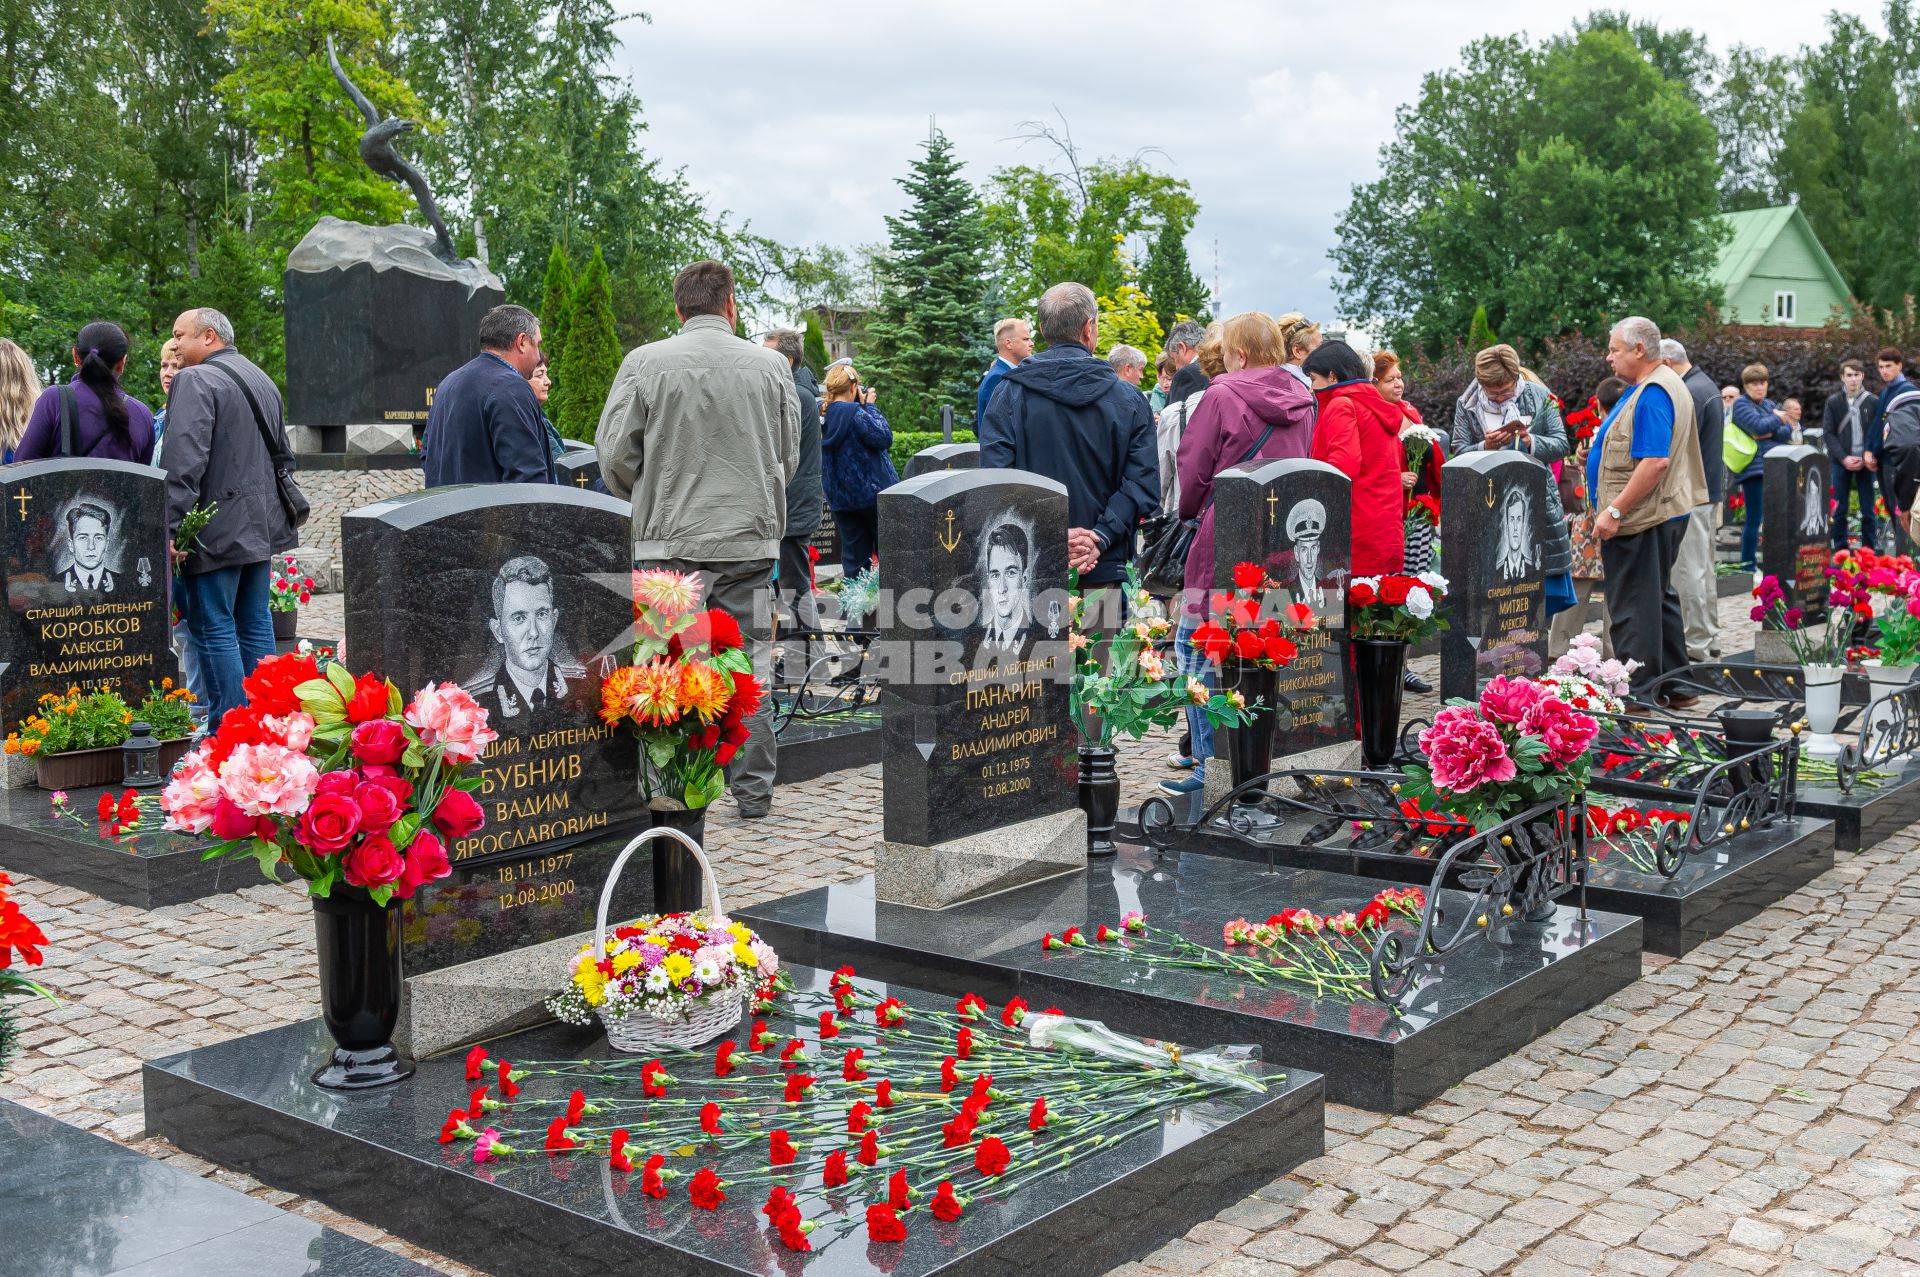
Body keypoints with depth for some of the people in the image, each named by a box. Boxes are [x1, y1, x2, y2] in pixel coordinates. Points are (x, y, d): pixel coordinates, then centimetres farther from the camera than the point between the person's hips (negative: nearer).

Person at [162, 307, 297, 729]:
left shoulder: (194, 381, -11)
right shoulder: (261, 378, 17)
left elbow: (183, 462, -21)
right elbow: (282, 453, 24)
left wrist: (171, 528, -22)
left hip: (216, 530, -9)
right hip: (261, 526, 9)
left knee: (213, 630, -5)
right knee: (255, 626, 13)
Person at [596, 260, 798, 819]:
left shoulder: (644, 363, -3)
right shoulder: (770, 365, 2)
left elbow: (614, 453, -2)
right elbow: (788, 457, 10)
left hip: (668, 542, -1)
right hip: (749, 539, 1)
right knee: (749, 667, 7)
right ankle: (753, 792, 11)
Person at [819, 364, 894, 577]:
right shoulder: (854, 413, -19)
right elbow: (884, 438, -15)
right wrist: (870, 406, -7)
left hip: (839, 497, 6)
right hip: (872, 492, -6)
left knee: (853, 553, 9)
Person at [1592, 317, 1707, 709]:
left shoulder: (1652, 394, -19)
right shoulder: (1667, 383, 15)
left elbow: (1655, 461, -27)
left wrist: (1614, 511, -26)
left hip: (1641, 518, -11)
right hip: (1667, 513, 11)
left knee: (1632, 607, -5)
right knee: (1659, 599, 18)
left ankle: (1639, 696, -1)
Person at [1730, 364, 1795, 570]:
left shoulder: (1769, 404, 17)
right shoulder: (1741, 404, -4)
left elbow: (1788, 431, 6)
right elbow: (1758, 425, -20)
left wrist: (1770, 433, -12)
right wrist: (1778, 419, -4)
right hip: (1754, 468, -7)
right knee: (1754, 519, -7)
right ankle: (1748, 565, -2)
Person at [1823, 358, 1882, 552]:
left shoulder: (1874, 402, 3)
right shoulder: (1833, 402, 4)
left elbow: (1879, 433, 2)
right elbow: (1827, 433, 0)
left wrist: (1870, 457, -12)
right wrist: (1844, 458, -11)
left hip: (1865, 462, 0)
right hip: (1840, 462, 0)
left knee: (1868, 511, 2)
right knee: (1839, 511, 2)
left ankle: (1869, 552, 8)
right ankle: (1840, 552, 9)